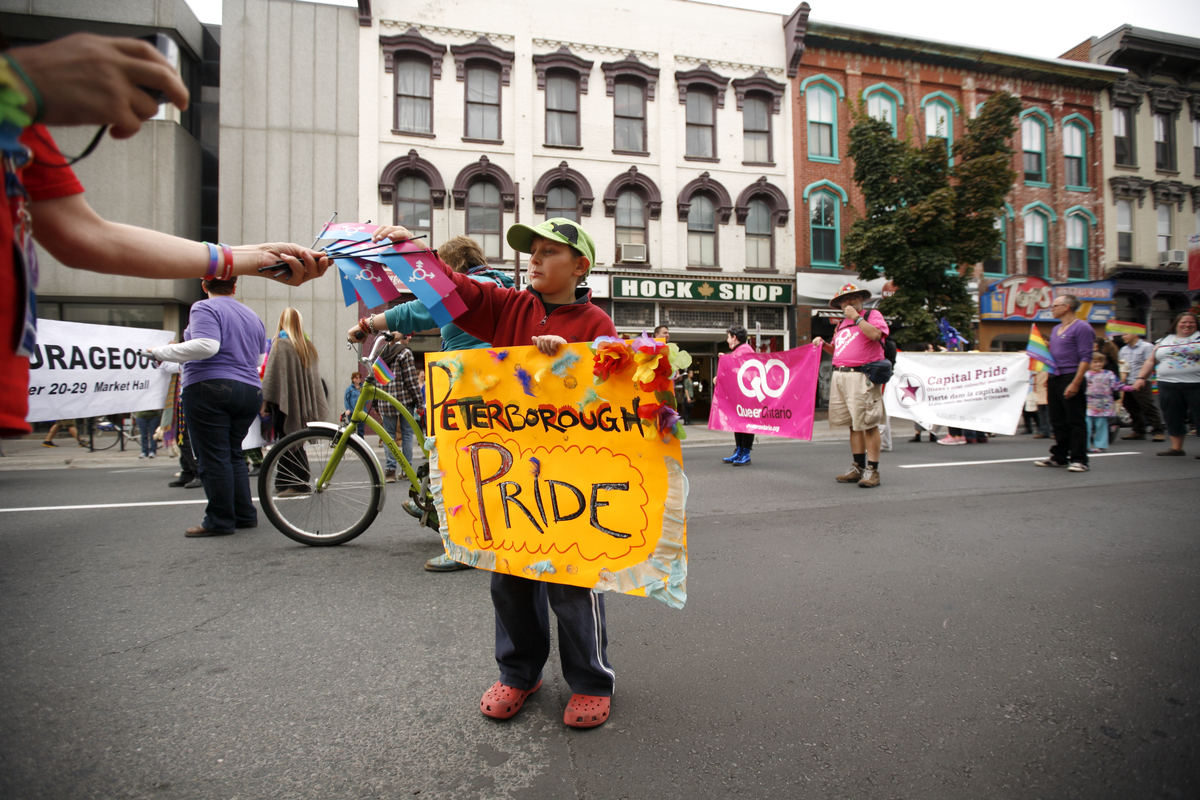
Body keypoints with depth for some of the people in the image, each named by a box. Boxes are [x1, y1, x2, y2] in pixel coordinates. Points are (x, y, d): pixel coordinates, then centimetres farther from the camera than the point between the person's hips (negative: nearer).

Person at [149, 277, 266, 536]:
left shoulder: (204, 308, -4)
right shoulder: (252, 316, 18)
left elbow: (206, 346, -19)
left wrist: (162, 352, -10)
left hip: (210, 389, -7)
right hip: (250, 391, 7)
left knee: (213, 458, -3)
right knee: (233, 454, 15)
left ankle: (220, 521, 1)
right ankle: (244, 514, 16)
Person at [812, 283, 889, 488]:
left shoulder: (873, 315, 3)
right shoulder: (842, 324, 23)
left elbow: (875, 334, -17)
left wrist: (856, 317, -9)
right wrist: (823, 344, 12)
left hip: (861, 377, -7)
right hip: (840, 376, 7)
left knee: (868, 424, -7)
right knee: (853, 425, 10)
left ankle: (872, 470, -3)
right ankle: (858, 467, 17)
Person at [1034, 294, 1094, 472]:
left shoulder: (1081, 327, -8)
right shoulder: (1055, 329, 19)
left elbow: (1086, 358, -14)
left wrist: (1075, 383, -20)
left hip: (1071, 379, -8)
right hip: (1054, 379, 8)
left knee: (1076, 421, -4)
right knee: (1058, 421, 12)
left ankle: (1079, 459, 0)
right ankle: (1059, 457, 19)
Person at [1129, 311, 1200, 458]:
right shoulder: (1164, 341, 16)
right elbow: (1151, 361, 16)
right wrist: (1141, 377, 5)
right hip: (1169, 384, 3)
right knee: (1173, 417, 6)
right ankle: (1176, 447, 14)